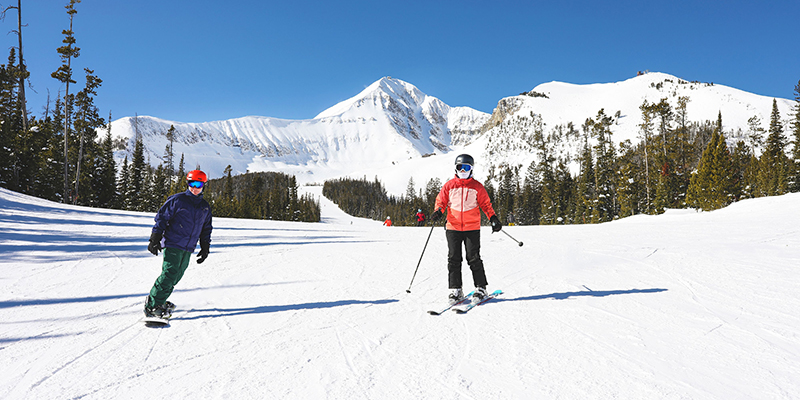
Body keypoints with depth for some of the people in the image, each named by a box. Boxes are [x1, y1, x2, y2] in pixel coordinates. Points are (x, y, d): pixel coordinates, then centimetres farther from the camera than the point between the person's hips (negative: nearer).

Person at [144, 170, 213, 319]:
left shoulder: (205, 207, 15)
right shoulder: (177, 200, -2)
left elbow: (206, 228, 22)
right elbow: (162, 218, -1)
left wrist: (205, 248, 17)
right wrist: (155, 239, -7)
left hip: (188, 249, 6)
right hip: (172, 244, -6)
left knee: (176, 277, 7)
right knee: (169, 274, -13)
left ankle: (159, 301, 23)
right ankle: (152, 306, -6)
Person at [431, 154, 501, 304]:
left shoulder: (477, 187, 6)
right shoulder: (449, 186, 8)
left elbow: (486, 204, 9)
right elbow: (441, 201, 10)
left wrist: (493, 218, -4)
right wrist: (438, 211, -10)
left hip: (472, 228, -1)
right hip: (453, 227, 2)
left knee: (474, 258, -1)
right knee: (453, 259, 1)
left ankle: (480, 288, 11)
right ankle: (455, 290, 9)